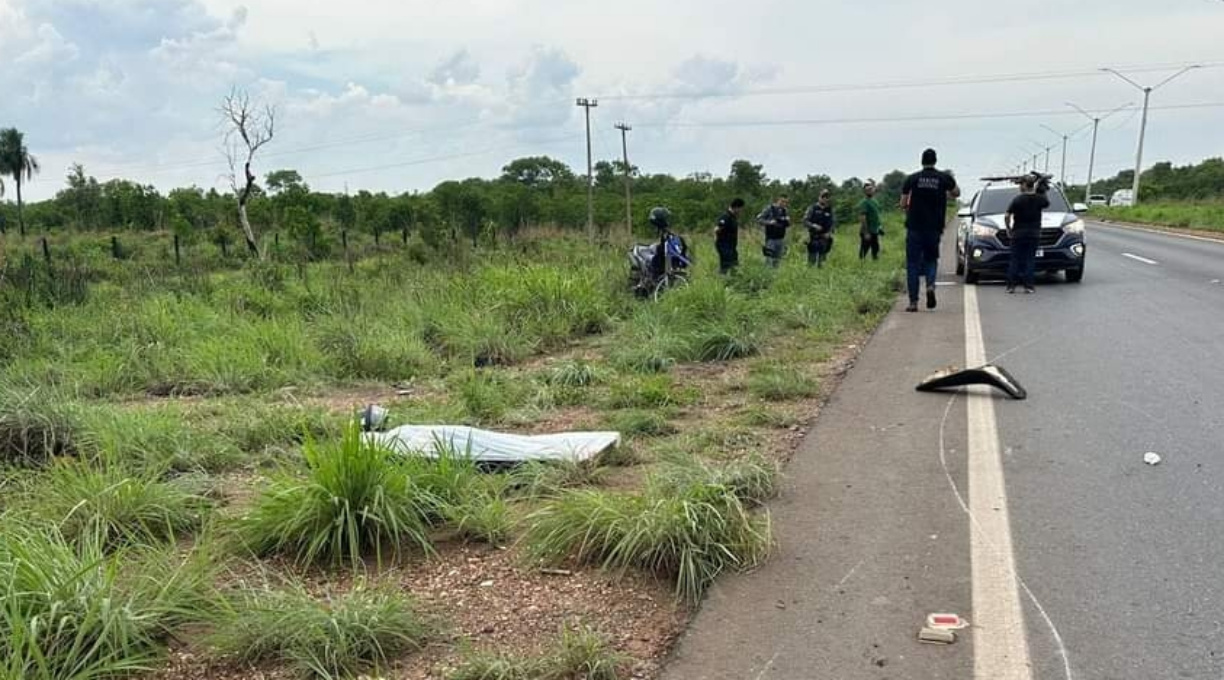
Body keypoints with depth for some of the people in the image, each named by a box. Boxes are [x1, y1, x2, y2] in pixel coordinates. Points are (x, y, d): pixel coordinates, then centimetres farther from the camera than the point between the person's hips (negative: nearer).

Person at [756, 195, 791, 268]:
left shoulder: (784, 211, 9)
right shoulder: (769, 208, -7)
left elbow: (788, 225, 15)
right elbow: (758, 219, -9)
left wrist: (787, 221, -7)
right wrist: (769, 222, -21)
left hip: (781, 239, 6)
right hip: (771, 239, -6)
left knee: (778, 260, 10)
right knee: (769, 259, -7)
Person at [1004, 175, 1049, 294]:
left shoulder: (1017, 199, -8)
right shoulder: (1039, 199, -1)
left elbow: (1007, 216, -12)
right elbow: (1046, 203, 22)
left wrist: (1008, 228, 2)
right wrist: (1042, 191, 20)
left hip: (1018, 234, -2)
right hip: (1034, 234, 2)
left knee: (1015, 260, 5)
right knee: (1030, 260, 5)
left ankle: (1011, 286, 3)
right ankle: (1028, 286, 0)